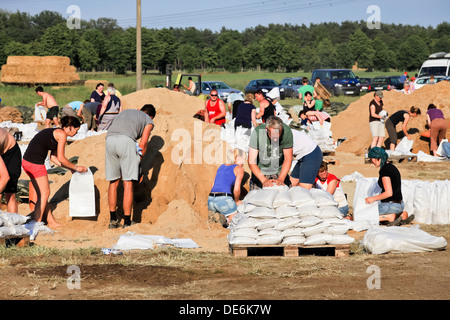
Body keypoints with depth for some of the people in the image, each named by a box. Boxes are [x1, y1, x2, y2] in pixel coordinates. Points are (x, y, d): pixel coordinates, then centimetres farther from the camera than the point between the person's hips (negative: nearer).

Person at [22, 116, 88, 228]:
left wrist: (70, 168, 22)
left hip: (26, 161, 9)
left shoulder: (55, 132, 21)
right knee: (45, 193, 2)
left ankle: (51, 222, 24)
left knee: (42, 193, 16)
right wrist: (75, 167, 5)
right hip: (35, 163, -9)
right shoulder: (62, 134, -7)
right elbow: (60, 158, -8)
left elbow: (53, 157, 23)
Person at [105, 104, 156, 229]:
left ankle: (113, 220, 15)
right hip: (126, 140, -5)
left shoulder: (126, 111, 37)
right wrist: (139, 161, 21)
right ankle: (127, 222, -2)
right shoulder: (149, 121, 22)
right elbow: (143, 144, 10)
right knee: (128, 183, -1)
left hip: (109, 139, 5)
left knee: (113, 182, 13)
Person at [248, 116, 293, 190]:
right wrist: (264, 180, -33)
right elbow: (251, 162, -23)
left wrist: (281, 179, -24)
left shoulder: (287, 132, -25)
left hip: (279, 171, 1)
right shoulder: (257, 133, -28)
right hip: (260, 171, -1)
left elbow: (288, 158, -14)